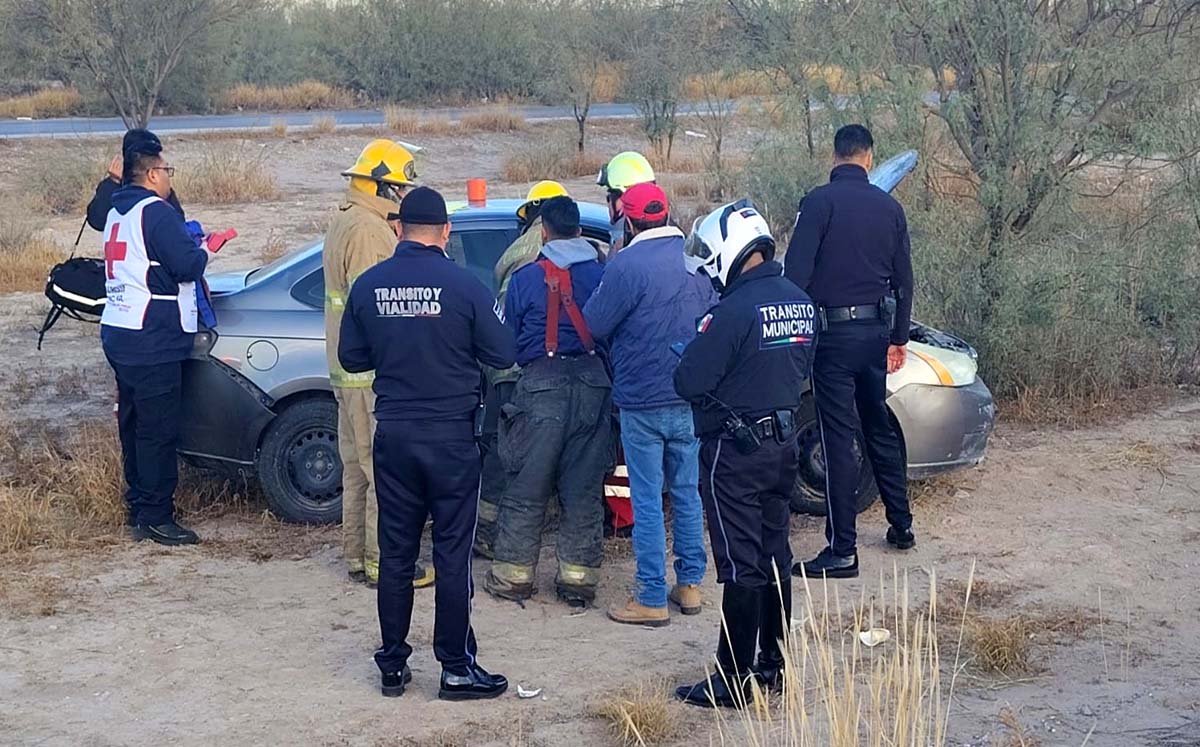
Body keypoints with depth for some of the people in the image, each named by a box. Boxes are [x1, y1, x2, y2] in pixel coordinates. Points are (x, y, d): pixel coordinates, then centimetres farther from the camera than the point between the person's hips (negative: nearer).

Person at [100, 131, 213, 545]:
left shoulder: (117, 212, 15)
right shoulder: (155, 212, -15)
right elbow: (187, 265, -20)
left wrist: (190, 246, 14)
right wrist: (206, 249, -1)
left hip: (118, 334, 10)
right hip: (151, 340, -10)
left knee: (134, 424, 16)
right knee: (158, 429, -5)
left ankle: (138, 507, 24)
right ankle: (155, 516, -2)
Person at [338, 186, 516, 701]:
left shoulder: (368, 285, -2)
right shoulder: (463, 285, -12)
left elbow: (351, 358, 6)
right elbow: (503, 355, -6)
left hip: (393, 434, 3)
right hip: (451, 434, -3)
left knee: (396, 552, 12)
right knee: (452, 554, 4)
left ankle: (392, 664, 18)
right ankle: (457, 669, 10)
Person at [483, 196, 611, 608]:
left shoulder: (526, 277, -2)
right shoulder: (603, 275, 3)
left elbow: (510, 339, 7)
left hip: (541, 385, -2)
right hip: (594, 384, 2)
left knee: (526, 487, 6)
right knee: (583, 488, 8)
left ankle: (514, 574, 11)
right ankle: (579, 577, 12)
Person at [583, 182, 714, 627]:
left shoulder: (627, 266, -16)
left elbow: (593, 326, -11)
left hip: (642, 401, -6)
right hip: (691, 401, 6)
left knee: (647, 501, 0)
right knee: (687, 493, 16)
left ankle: (652, 599, 4)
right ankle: (689, 584, 23)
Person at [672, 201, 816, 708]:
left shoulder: (736, 310, -22)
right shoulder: (802, 304, 4)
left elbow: (689, 383, -20)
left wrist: (692, 357, 0)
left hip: (735, 452, -8)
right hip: (784, 443, 8)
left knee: (741, 566, -3)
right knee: (774, 555, 16)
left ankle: (733, 681, 4)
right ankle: (775, 664, 26)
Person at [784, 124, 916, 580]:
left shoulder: (819, 202, -9)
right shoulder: (889, 207, 8)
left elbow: (797, 271, -15)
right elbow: (904, 280, 14)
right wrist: (899, 338, 23)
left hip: (834, 332, -6)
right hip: (876, 329, 6)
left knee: (839, 439, -5)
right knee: (880, 429, 21)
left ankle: (842, 551, -4)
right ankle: (901, 526, 31)